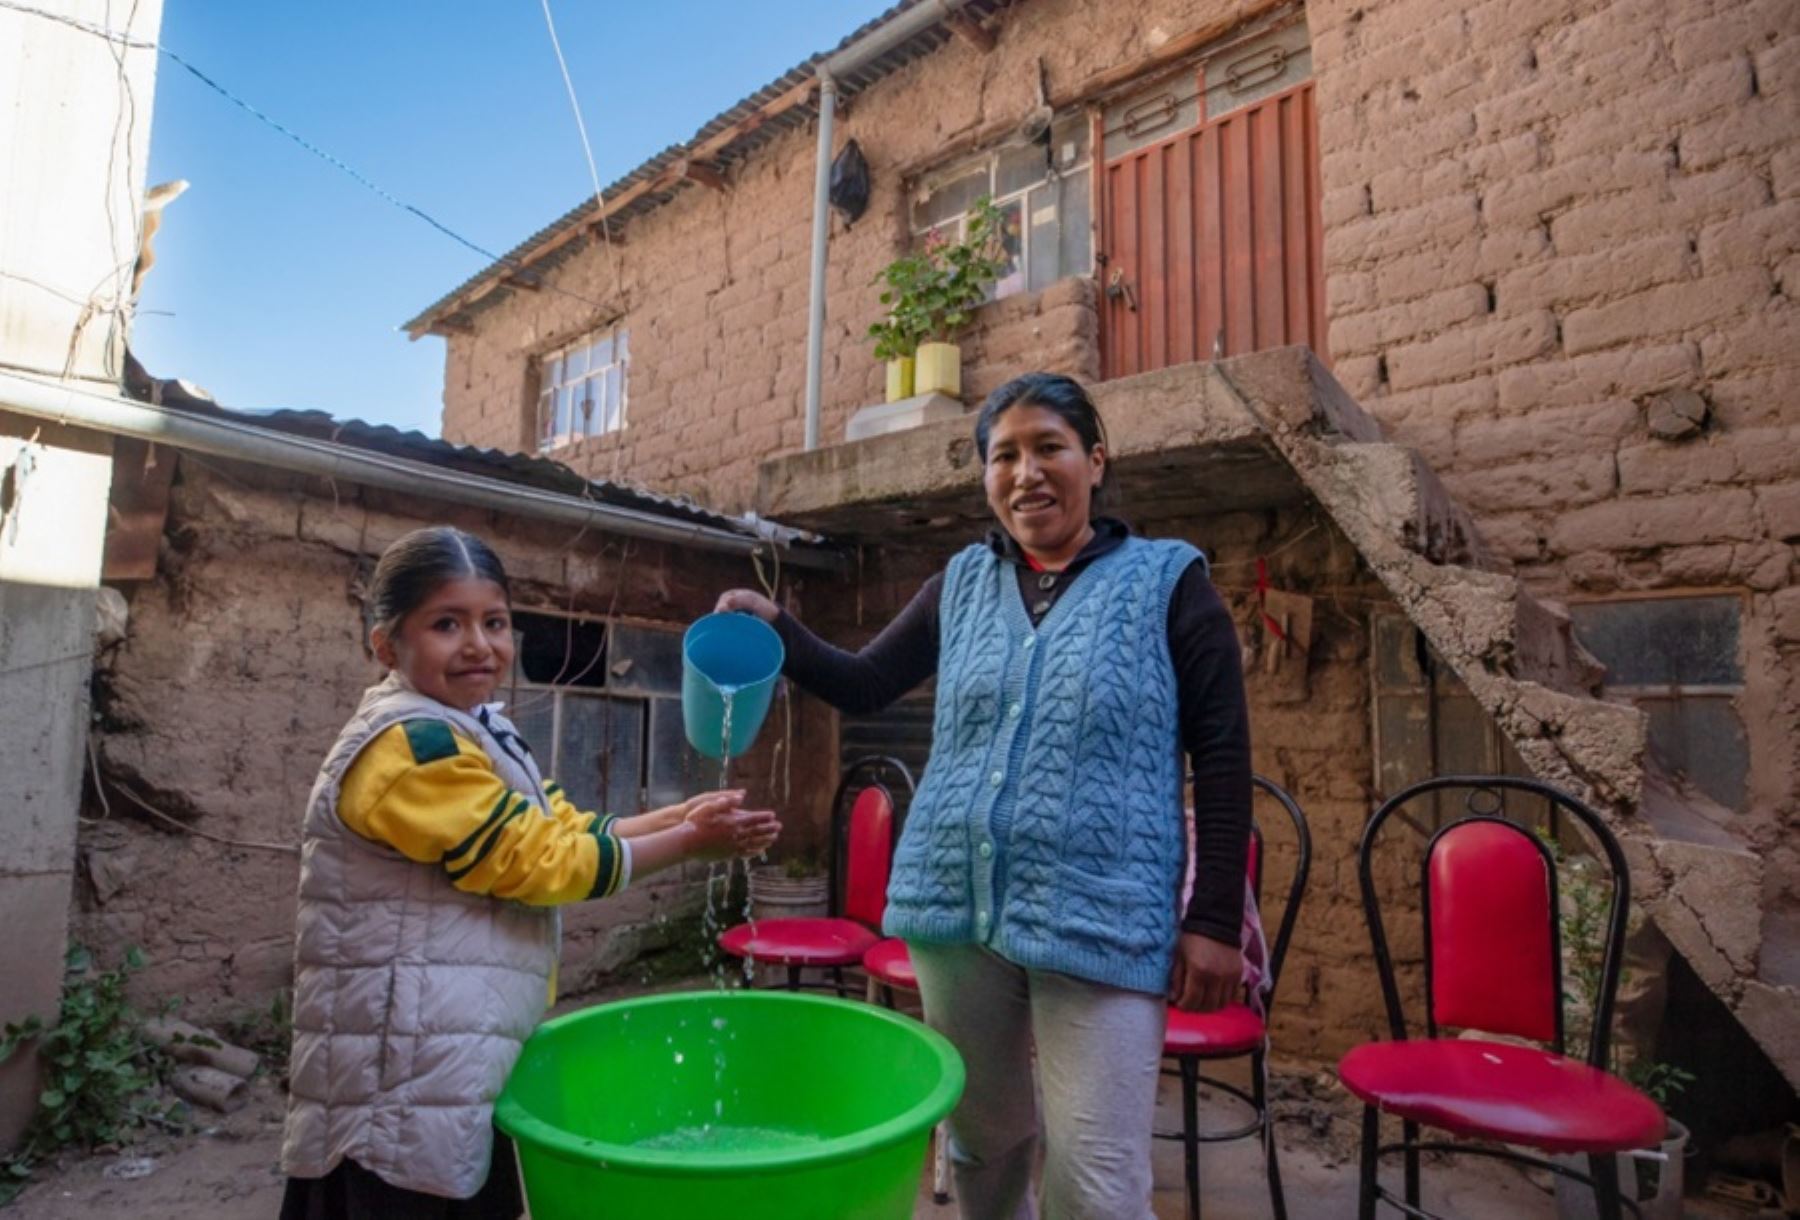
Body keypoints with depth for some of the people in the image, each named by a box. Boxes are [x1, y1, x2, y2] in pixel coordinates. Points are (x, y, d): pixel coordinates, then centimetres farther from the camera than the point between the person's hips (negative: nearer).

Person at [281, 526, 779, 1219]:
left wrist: (681, 815, -4)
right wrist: (688, 844, -13)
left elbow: (564, 828, 9)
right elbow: (544, 861, -20)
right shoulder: (412, 746, -21)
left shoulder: (474, 731, 10)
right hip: (405, 1087, -9)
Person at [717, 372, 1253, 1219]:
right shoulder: (962, 582, 9)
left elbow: (1223, 759, -3)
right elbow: (862, 686, 13)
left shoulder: (1168, 581, -1)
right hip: (956, 904, 4)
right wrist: (775, 627, -4)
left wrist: (1215, 920, -8)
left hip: (1100, 920, -4)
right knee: (981, 1147, 19)